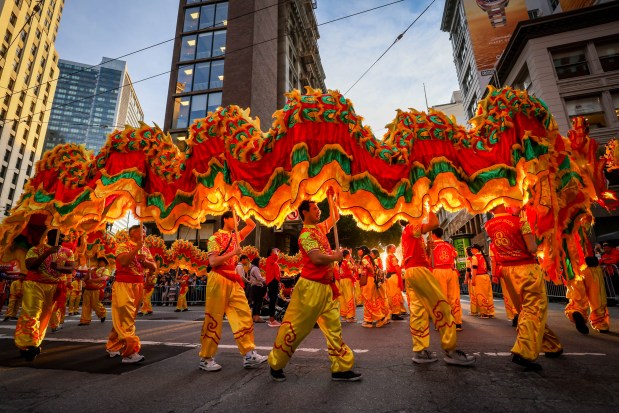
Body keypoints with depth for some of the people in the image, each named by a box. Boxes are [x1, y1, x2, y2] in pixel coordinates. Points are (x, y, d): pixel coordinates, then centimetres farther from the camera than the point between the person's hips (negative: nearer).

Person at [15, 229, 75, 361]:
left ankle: (35, 343, 21)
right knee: (30, 314, -7)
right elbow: (29, 266, -15)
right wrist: (48, 253, -22)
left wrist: (58, 267, -24)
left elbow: (71, 269, -4)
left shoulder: (68, 252, 6)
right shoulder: (36, 249, -1)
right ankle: (26, 345, 3)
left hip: (55, 288, 3)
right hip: (35, 285, -3)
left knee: (45, 315, 8)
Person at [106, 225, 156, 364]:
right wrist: (137, 248, -24)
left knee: (125, 318, 15)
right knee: (125, 319, -8)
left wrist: (145, 260, -11)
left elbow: (154, 267, 7)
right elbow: (123, 261, -25)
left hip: (138, 286, 7)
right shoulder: (123, 246, -5)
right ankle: (130, 352, -10)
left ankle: (113, 347, 30)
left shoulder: (145, 249, 12)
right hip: (123, 285, -7)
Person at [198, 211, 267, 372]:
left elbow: (252, 225, 20)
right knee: (213, 320, 1)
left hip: (234, 281, 7)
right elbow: (213, 262, -14)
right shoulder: (215, 238, -5)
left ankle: (249, 355, 2)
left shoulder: (235, 236, 15)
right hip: (219, 280, -7)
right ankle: (205, 358, 14)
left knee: (244, 316, -1)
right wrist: (233, 253, -18)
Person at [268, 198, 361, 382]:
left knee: (334, 327, 8)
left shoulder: (319, 228, 12)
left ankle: (341, 368, 17)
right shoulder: (306, 234, -14)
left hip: (327, 287, 8)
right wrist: (336, 257, -11)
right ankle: (276, 364, 22)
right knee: (296, 327, 4)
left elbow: (336, 217, 28)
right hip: (311, 286, -8)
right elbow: (317, 258, -27)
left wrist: (332, 198, 19)